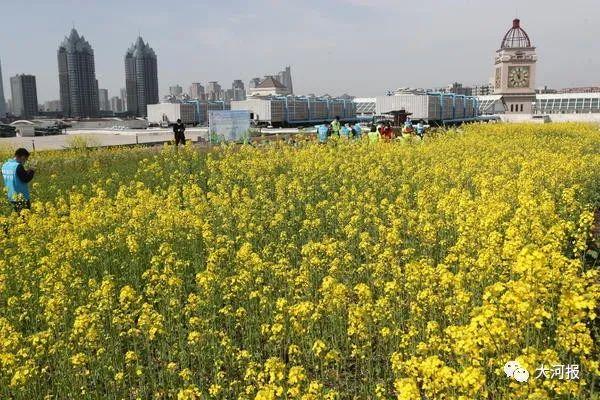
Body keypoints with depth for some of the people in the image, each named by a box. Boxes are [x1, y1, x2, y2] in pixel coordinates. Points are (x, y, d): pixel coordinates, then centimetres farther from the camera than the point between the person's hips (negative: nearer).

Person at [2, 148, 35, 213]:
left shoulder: (5, 165, 7)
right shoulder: (18, 166, -19)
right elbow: (25, 179, -18)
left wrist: (26, 172, 12)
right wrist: (31, 172, -1)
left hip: (11, 197, 8)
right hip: (22, 198, -8)